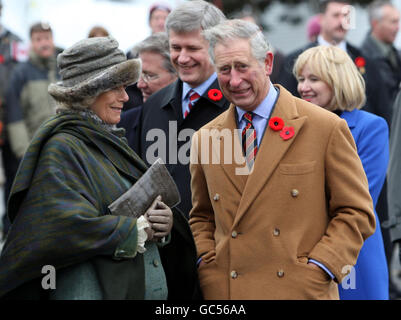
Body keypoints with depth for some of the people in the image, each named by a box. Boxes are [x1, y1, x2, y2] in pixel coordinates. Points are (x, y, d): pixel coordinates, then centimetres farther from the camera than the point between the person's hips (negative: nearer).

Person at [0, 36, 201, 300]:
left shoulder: (111, 140, 12)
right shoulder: (62, 147, -12)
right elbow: (68, 226, -24)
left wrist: (165, 220, -11)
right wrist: (140, 229, -15)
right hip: (97, 290, -8)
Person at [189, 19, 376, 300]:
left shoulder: (326, 128, -4)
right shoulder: (205, 138, 9)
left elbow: (357, 214, -3)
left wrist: (316, 269, -12)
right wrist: (207, 263, 2)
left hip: (301, 291, -3)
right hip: (224, 289, 3)